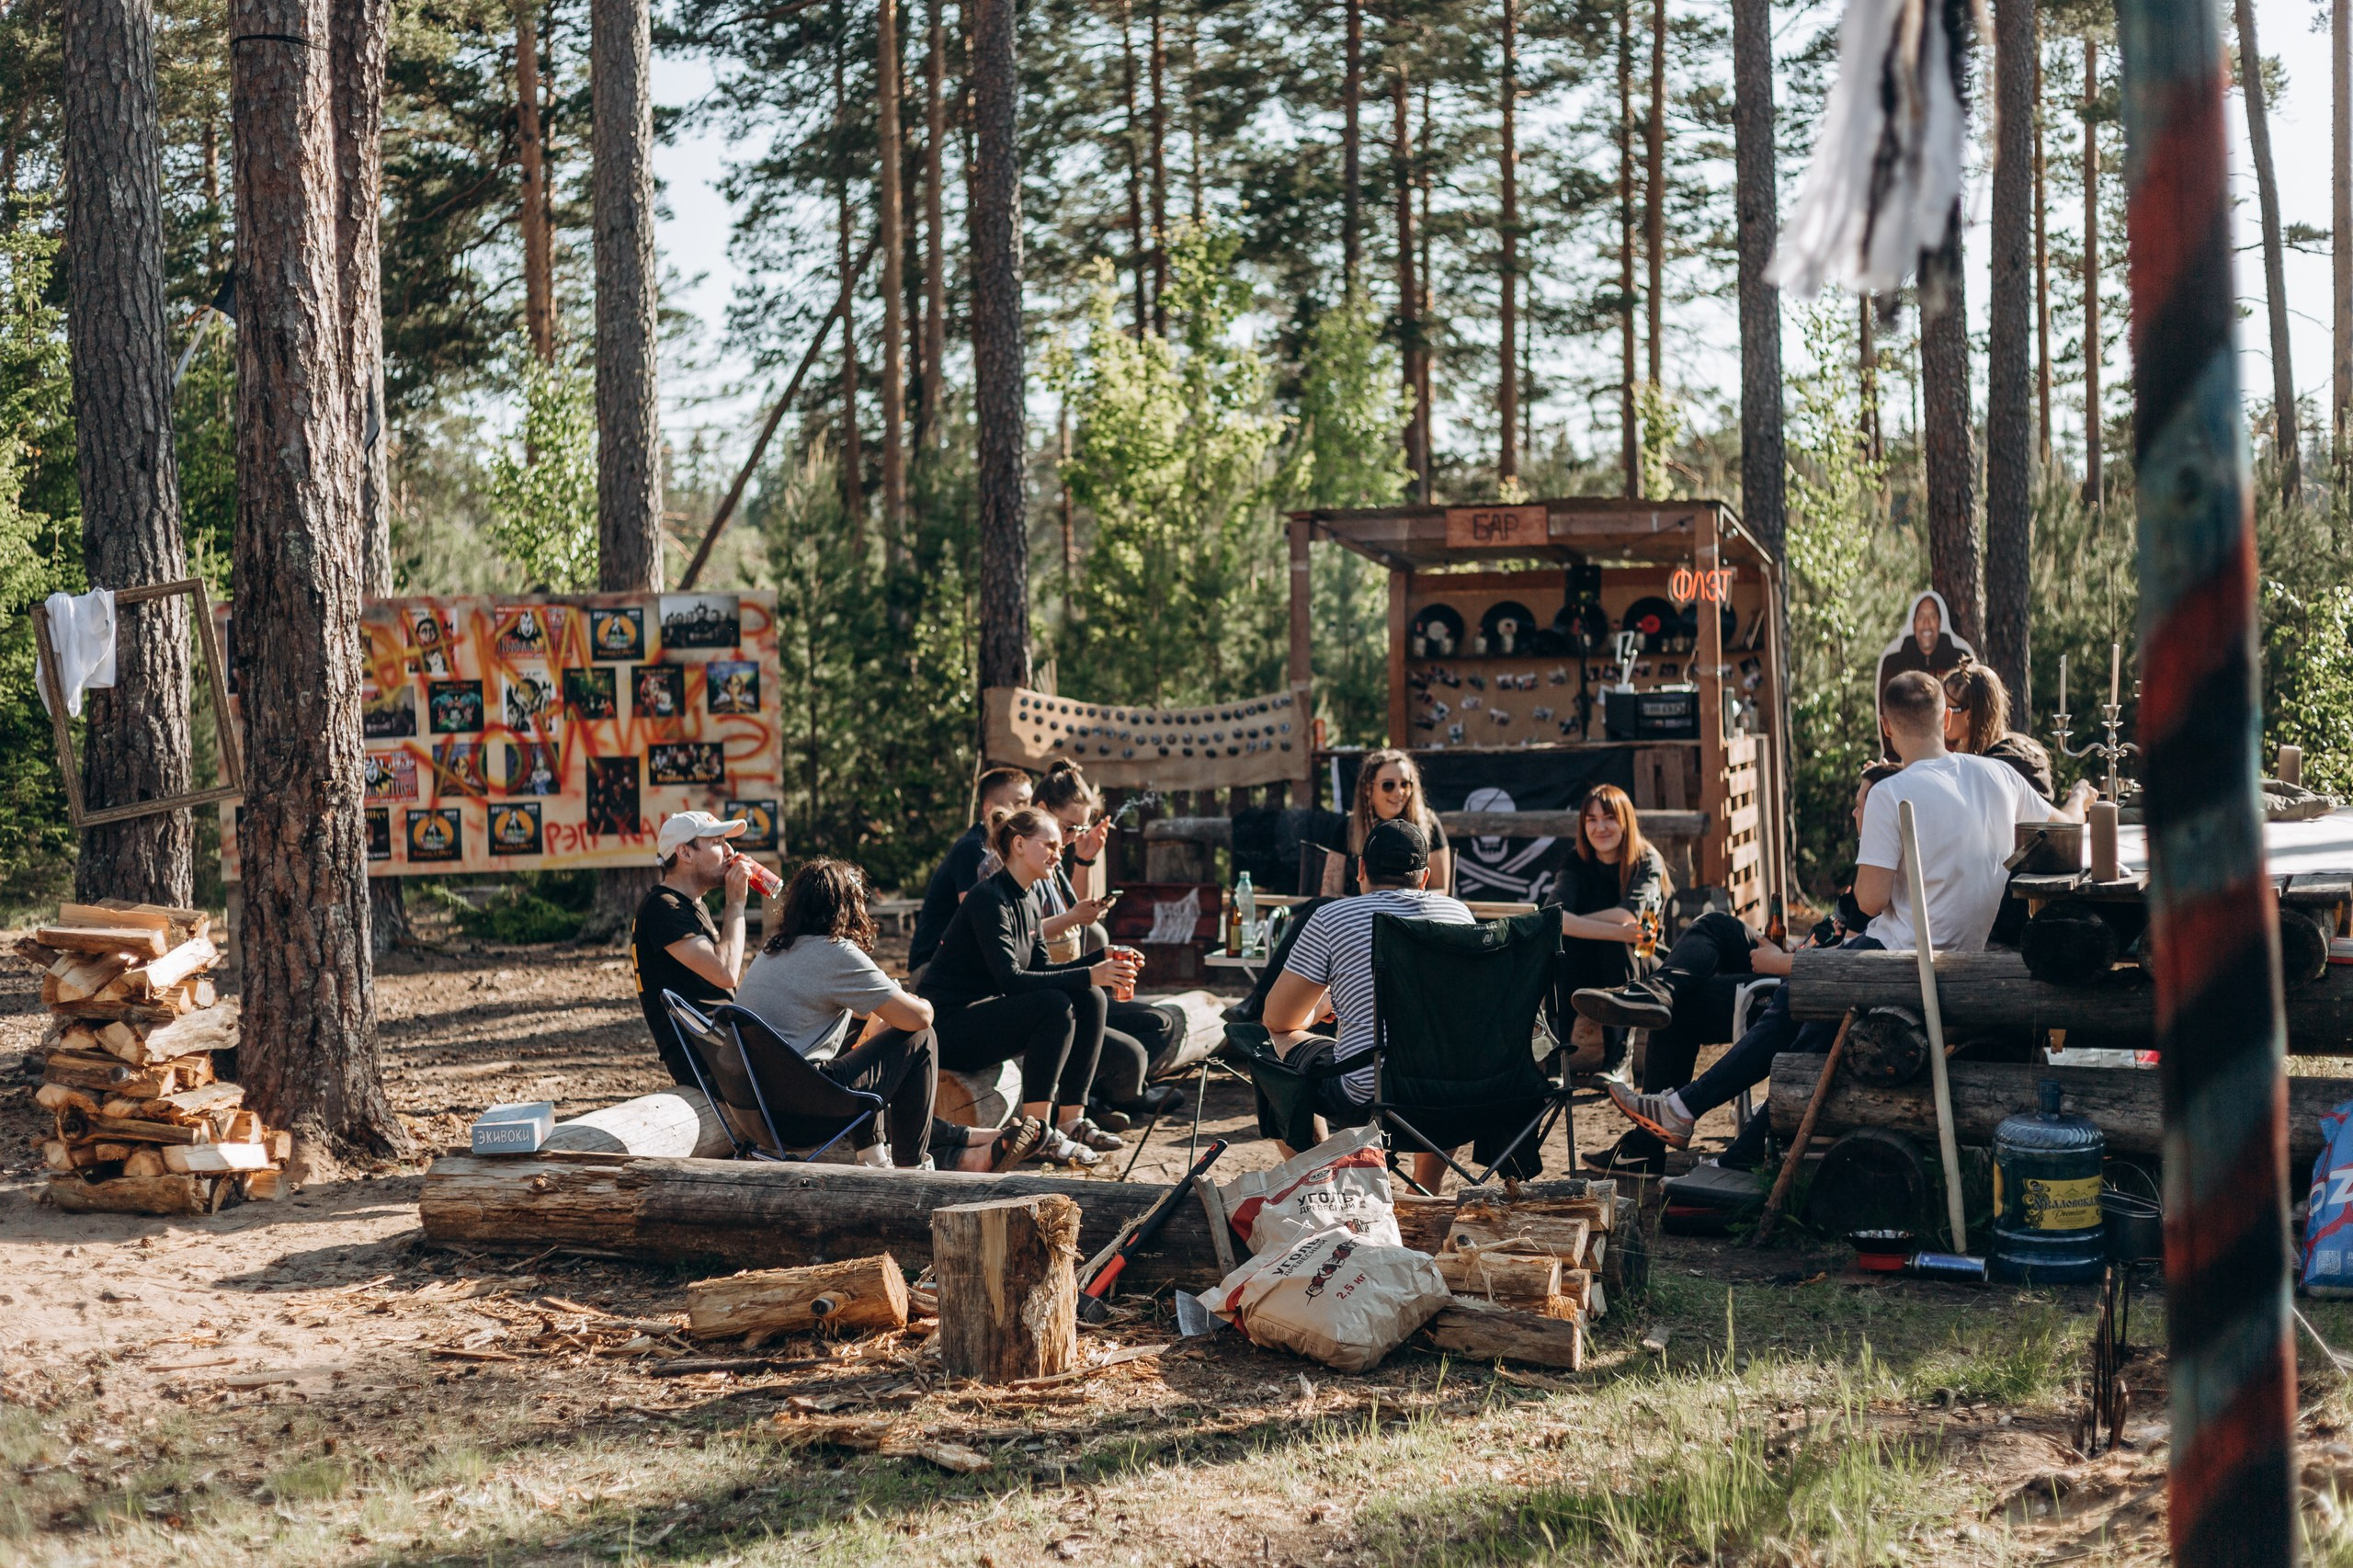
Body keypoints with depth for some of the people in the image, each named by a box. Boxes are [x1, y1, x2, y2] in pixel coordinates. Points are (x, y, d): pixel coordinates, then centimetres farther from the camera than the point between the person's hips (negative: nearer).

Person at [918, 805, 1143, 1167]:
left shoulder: (1026, 902, 11)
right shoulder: (989, 898, -18)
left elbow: (1041, 968, 9)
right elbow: (1010, 979, -26)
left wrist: (1101, 960, -5)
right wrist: (1088, 975, -31)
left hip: (983, 1012, 9)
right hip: (948, 1025, -9)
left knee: (1091, 999, -4)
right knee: (1055, 1005, -28)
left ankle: (1071, 1121, -5)